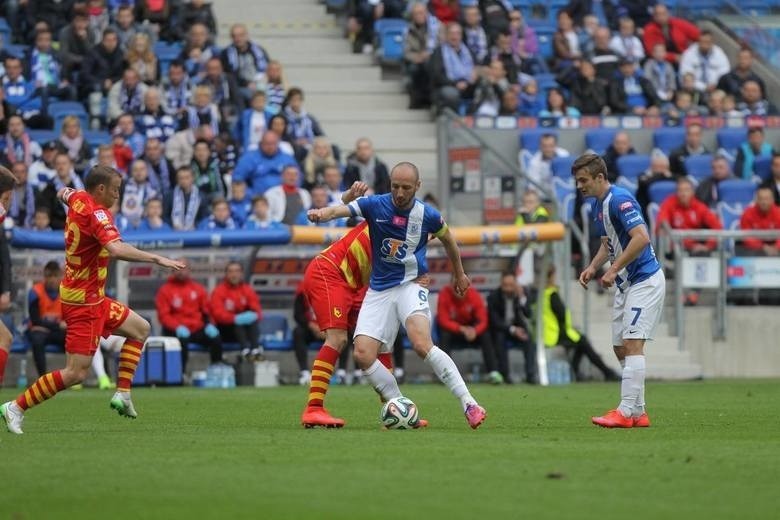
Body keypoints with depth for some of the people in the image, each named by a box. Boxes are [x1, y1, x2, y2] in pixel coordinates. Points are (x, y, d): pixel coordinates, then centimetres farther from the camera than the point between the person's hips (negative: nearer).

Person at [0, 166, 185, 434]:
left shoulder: (78, 198, 2)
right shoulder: (96, 213, -23)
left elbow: (64, 193, 27)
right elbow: (117, 249, -39)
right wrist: (157, 259, -38)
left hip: (93, 298, 11)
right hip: (83, 302, -11)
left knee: (141, 329, 20)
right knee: (76, 374, -10)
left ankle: (122, 394, 16)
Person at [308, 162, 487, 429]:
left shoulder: (428, 215, -4)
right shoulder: (374, 205, -6)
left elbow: (447, 239, 17)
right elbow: (338, 210, -21)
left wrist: (459, 274, 30)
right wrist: (321, 213, -45)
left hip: (410, 285, -3)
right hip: (378, 290, 3)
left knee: (422, 344, -27)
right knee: (362, 355, -13)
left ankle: (469, 404, -22)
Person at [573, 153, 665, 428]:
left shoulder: (620, 200, -19)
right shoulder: (597, 205, 11)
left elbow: (641, 238, -29)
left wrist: (614, 269, -26)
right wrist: (593, 267, 7)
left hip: (644, 280, -10)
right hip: (625, 284, 10)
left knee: (632, 345, -14)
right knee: (620, 348, 8)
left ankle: (626, 412, -16)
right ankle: (638, 412, 12)